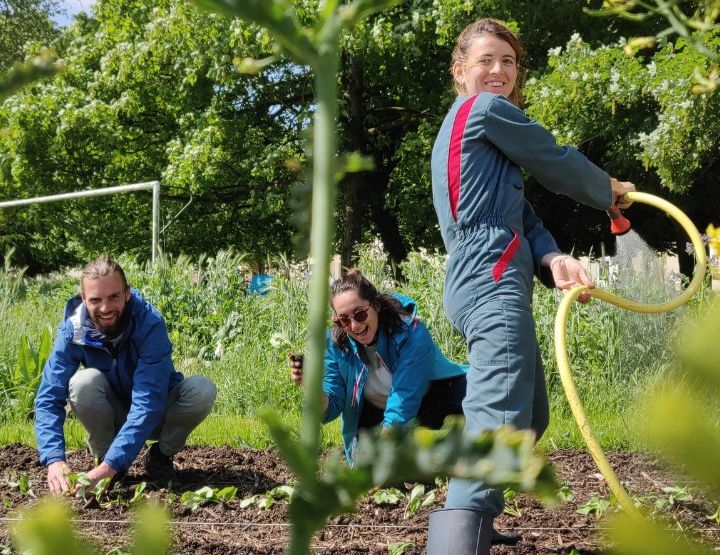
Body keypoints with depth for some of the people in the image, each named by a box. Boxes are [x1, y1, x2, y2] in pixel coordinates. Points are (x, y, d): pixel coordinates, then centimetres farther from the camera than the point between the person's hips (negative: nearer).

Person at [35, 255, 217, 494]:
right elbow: (49, 399, -25)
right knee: (84, 382, -31)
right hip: (112, 415, 1)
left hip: (156, 413, 0)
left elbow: (148, 402, -37)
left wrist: (111, 465, -45)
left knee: (202, 389, -31)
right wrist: (55, 460, -43)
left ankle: (161, 455, -3)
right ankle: (102, 454, -5)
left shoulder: (151, 325, -30)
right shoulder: (73, 330, -23)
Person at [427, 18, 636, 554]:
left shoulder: (463, 126, 25)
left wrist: (553, 258, -4)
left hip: (486, 284, 11)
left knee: (531, 418, 21)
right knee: (498, 429, -25)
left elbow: (517, 211, 14)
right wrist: (610, 190, 22)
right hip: (494, 284, -11)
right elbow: (557, 163, 2)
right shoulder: (487, 109, -3)